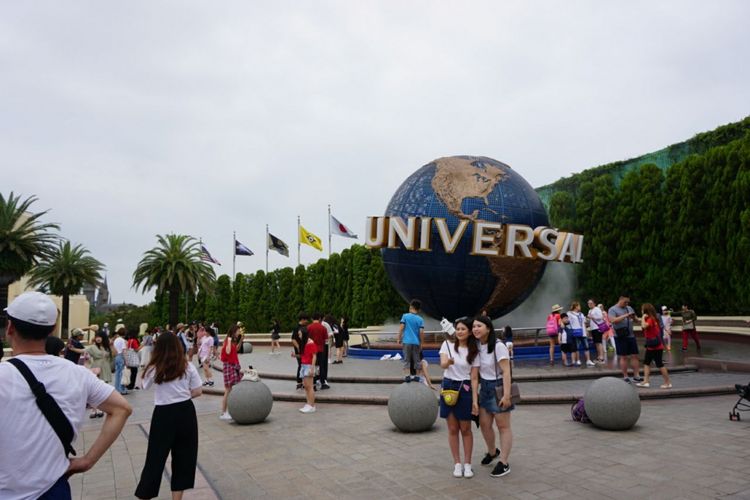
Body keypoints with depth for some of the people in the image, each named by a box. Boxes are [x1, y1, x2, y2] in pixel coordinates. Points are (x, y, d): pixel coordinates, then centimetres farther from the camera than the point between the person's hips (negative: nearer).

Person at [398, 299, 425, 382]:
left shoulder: (405, 316, -2)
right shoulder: (420, 319, 2)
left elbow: (401, 328, -6)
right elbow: (421, 332, -3)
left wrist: (399, 339, 2)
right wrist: (421, 343, 6)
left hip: (406, 341, -2)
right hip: (416, 342, 2)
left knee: (407, 359, 3)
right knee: (415, 359, 13)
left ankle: (408, 375, -3)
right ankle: (414, 375, 19)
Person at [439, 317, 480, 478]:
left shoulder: (474, 352, -1)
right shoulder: (447, 345, -1)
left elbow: (474, 378, -2)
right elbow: (442, 365, -16)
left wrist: (475, 400, -9)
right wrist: (449, 361, -40)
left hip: (465, 389, -1)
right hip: (448, 387, 1)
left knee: (465, 429, 5)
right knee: (453, 429, 7)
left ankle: (467, 464, 19)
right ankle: (457, 464, 19)